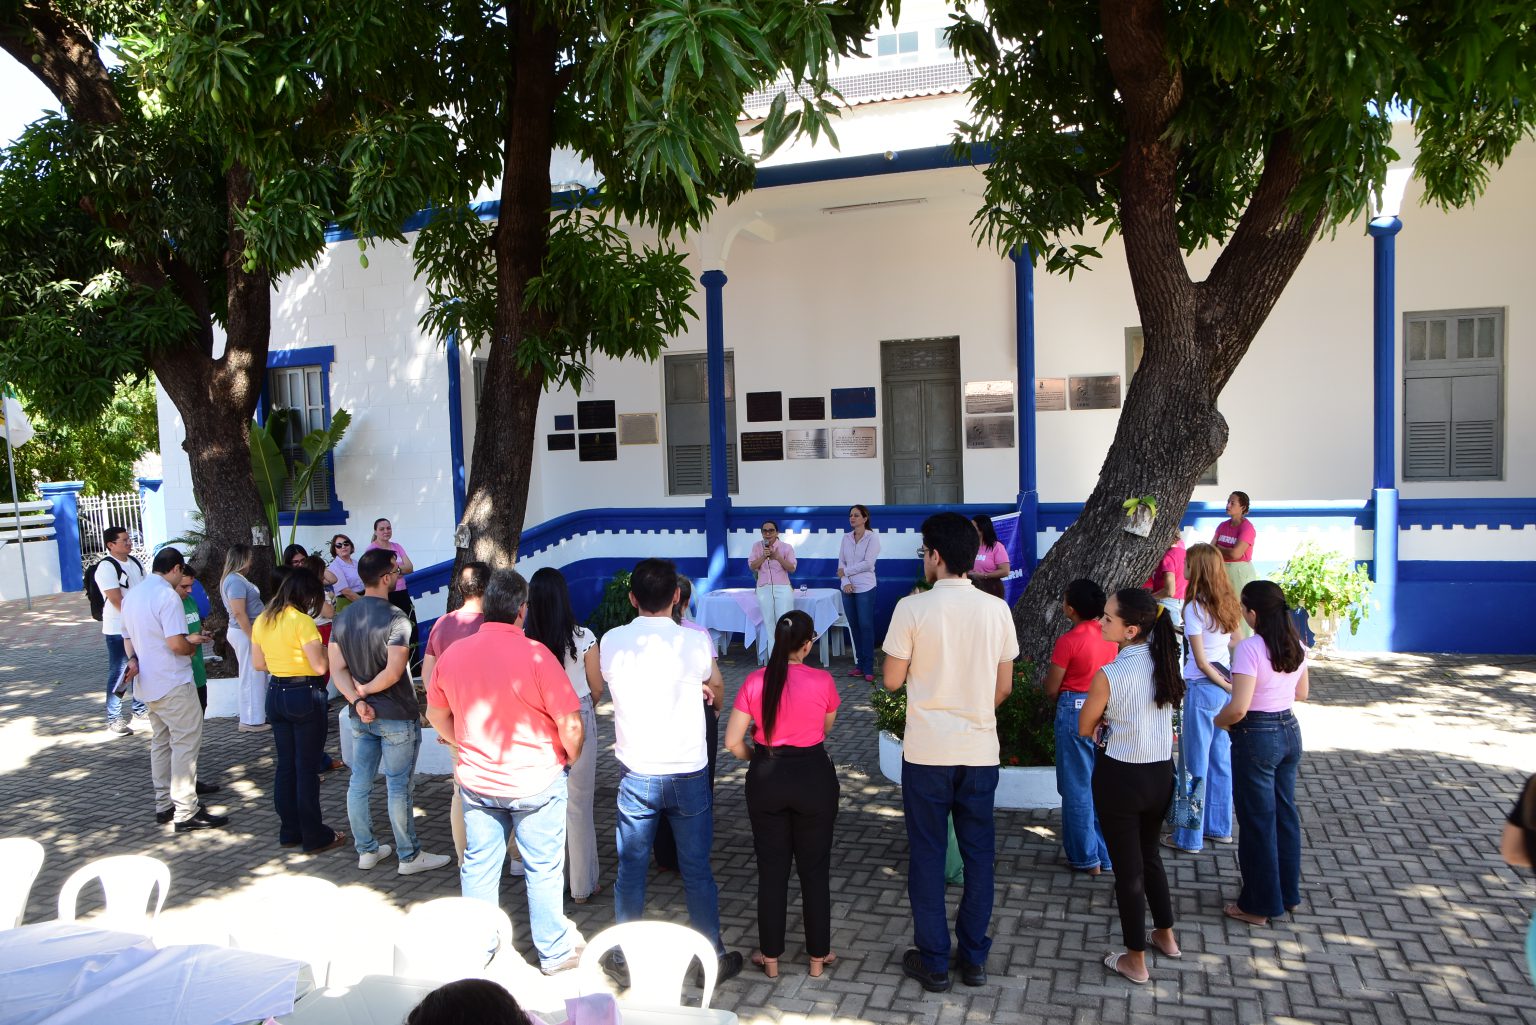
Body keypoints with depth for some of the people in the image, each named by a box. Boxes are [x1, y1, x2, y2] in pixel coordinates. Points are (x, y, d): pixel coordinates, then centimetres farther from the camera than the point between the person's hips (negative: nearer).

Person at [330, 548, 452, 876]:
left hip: (361, 716, 7)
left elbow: (337, 669, -1)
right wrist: (365, 689, -10)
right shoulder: (395, 618, -19)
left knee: (359, 783, 14)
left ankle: (366, 850, 26)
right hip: (396, 717, -7)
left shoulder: (343, 618, 4)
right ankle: (409, 856, 13)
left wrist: (357, 700, -10)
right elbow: (393, 672, -26)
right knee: (399, 787, 2)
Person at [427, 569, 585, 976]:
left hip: (476, 780, 4)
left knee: (478, 866, 17)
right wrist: (571, 758, 1)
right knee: (543, 869, 10)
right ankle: (554, 951, 25)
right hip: (535, 782, -4)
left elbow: (436, 714, 11)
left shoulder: (453, 653, -5)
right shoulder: (535, 654, -21)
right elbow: (570, 725, -19)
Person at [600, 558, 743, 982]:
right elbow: (717, 690, 7)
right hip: (687, 773, -1)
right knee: (697, 871, 10)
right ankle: (712, 957, 23)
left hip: (634, 775, 2)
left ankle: (625, 956, 27)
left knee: (630, 870, 14)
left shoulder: (611, 642, -6)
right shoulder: (695, 641, -12)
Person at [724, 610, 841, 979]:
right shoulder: (822, 681, -13)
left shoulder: (755, 682, -9)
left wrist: (758, 757, 10)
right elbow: (826, 728, 5)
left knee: (771, 870, 14)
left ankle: (771, 957, 25)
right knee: (815, 870, 14)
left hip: (766, 780, 1)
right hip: (813, 778, -1)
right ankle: (818, 956, 26)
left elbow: (733, 742, -8)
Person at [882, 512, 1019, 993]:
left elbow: (892, 680, -6)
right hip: (980, 750, 3)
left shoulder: (913, 608, -13)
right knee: (978, 853, 15)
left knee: (927, 854, 9)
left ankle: (933, 962, 18)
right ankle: (974, 957, 25)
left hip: (927, 751, -3)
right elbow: (1004, 686, 6)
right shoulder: (997, 609, -2)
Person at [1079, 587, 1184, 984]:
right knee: (1149, 853, 27)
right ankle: (1165, 934, 43)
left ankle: (1135, 960, 22)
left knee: (1127, 866, 9)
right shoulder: (1165, 663, -5)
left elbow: (1085, 728, -8)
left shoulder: (1109, 676, -23)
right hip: (1162, 773, 6)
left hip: (1120, 777, -6)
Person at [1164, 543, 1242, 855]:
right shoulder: (1228, 604, 5)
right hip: (1226, 684, 8)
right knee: (1220, 759, 17)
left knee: (1195, 763, 1)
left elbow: (1201, 661, -14)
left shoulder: (1195, 607, -17)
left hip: (1203, 687, -8)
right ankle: (1220, 827, 28)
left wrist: (1225, 685, -5)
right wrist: (1230, 682, 11)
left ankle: (1189, 838, 10)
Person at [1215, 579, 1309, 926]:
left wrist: (1218, 721, -7)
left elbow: (1238, 708, -26)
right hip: (1290, 731, 8)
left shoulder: (1249, 648, -22)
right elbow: (1301, 694, 16)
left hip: (1256, 737, -8)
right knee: (1285, 814, 19)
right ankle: (1288, 894, 33)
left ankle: (1259, 905, 18)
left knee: (1257, 821, 5)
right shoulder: (1296, 646, 2)